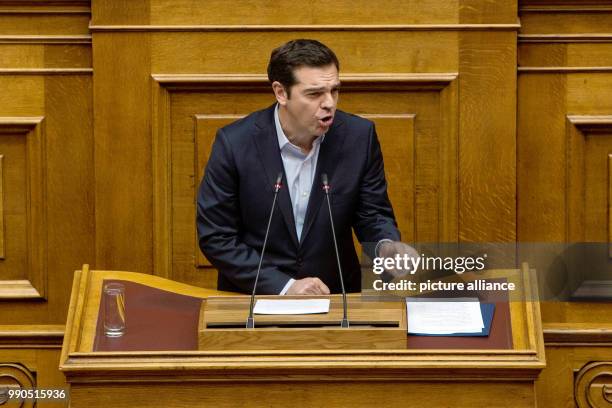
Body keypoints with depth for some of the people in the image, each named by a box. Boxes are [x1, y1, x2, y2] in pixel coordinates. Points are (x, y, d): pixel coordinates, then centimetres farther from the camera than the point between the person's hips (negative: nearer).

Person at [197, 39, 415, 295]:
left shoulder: (359, 136, -6)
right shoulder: (235, 143, -12)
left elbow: (373, 216, 4)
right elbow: (215, 238, -8)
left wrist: (388, 248, -18)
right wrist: (284, 285, -17)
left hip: (334, 295, 1)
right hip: (254, 298, -1)